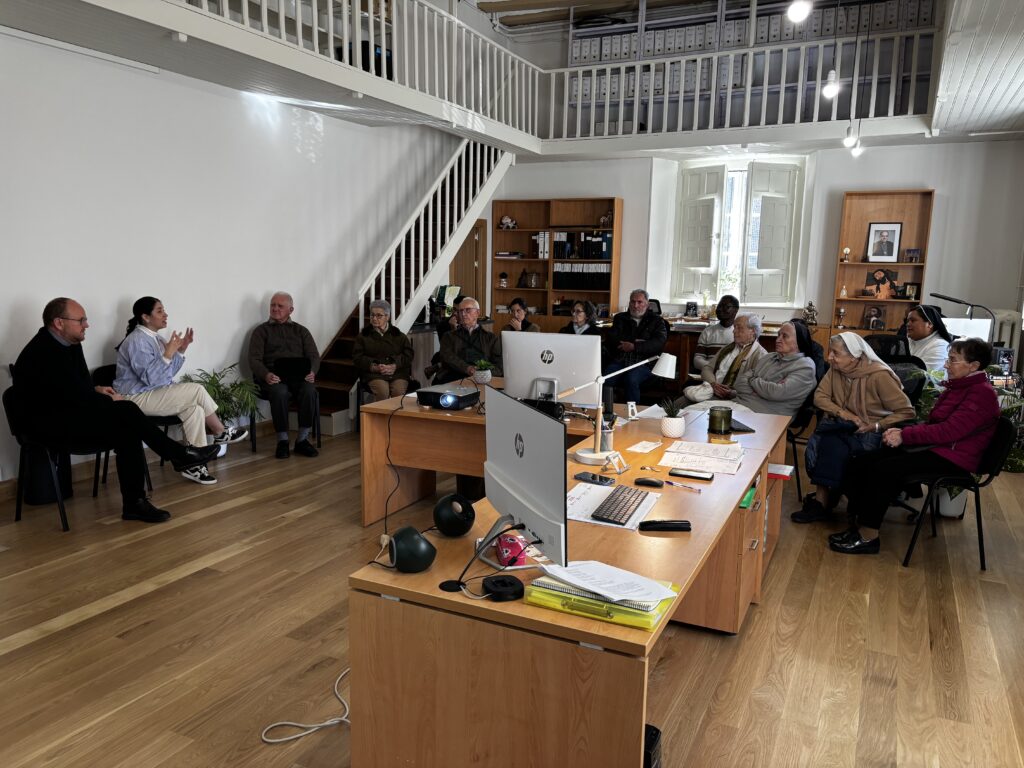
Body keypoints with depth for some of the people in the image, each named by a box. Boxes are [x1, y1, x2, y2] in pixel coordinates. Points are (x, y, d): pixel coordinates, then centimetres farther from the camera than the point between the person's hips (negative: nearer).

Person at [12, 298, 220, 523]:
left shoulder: (69, 344, 8)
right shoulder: (43, 353, -21)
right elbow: (75, 396, -25)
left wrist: (96, 390, 2)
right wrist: (110, 401, -10)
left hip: (71, 412, 9)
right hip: (52, 422, -9)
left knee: (126, 431, -15)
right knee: (125, 411, -24)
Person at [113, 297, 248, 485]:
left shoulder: (153, 338, 13)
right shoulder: (137, 340, -16)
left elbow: (168, 371, 13)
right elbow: (150, 377, -25)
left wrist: (181, 350, 1)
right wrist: (168, 353, -27)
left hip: (154, 394, 9)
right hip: (137, 399, -9)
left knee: (194, 408, -14)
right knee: (196, 390, -18)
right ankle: (221, 433, -3)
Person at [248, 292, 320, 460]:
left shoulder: (301, 331, 22)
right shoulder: (262, 330, 16)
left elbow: (314, 356, 12)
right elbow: (254, 359, 4)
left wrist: (312, 372, -12)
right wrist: (266, 374, -18)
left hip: (299, 375, 2)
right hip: (273, 376, -1)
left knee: (309, 391, -32)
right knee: (279, 392, -36)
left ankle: (302, 440, -20)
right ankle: (282, 441, -22)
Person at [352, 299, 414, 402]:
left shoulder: (399, 336, 19)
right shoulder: (363, 336, 17)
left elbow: (408, 355, 9)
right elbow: (357, 357, 7)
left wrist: (395, 366, -10)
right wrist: (375, 367, -10)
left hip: (398, 372, 1)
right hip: (374, 374, -1)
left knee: (399, 392, -31)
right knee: (382, 392, -33)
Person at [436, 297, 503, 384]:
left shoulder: (492, 337, 24)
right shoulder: (449, 336, 25)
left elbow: (499, 365, 12)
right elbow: (448, 357, 4)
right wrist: (467, 368, -17)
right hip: (455, 376, 0)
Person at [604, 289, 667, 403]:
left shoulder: (656, 321, 13)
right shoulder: (620, 318, 21)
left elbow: (659, 343, -4)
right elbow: (612, 339, 6)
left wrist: (634, 346, -13)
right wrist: (635, 341, -5)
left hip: (643, 362, -2)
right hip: (619, 361, 2)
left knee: (631, 380, -34)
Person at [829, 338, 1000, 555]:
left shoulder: (982, 394, -13)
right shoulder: (958, 386, 15)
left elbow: (950, 430, -22)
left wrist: (905, 436, -19)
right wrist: (903, 431, 1)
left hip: (952, 457, -9)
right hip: (934, 446, 9)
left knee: (882, 470, -26)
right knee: (860, 464, -9)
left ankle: (867, 537, -18)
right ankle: (857, 524, -10)